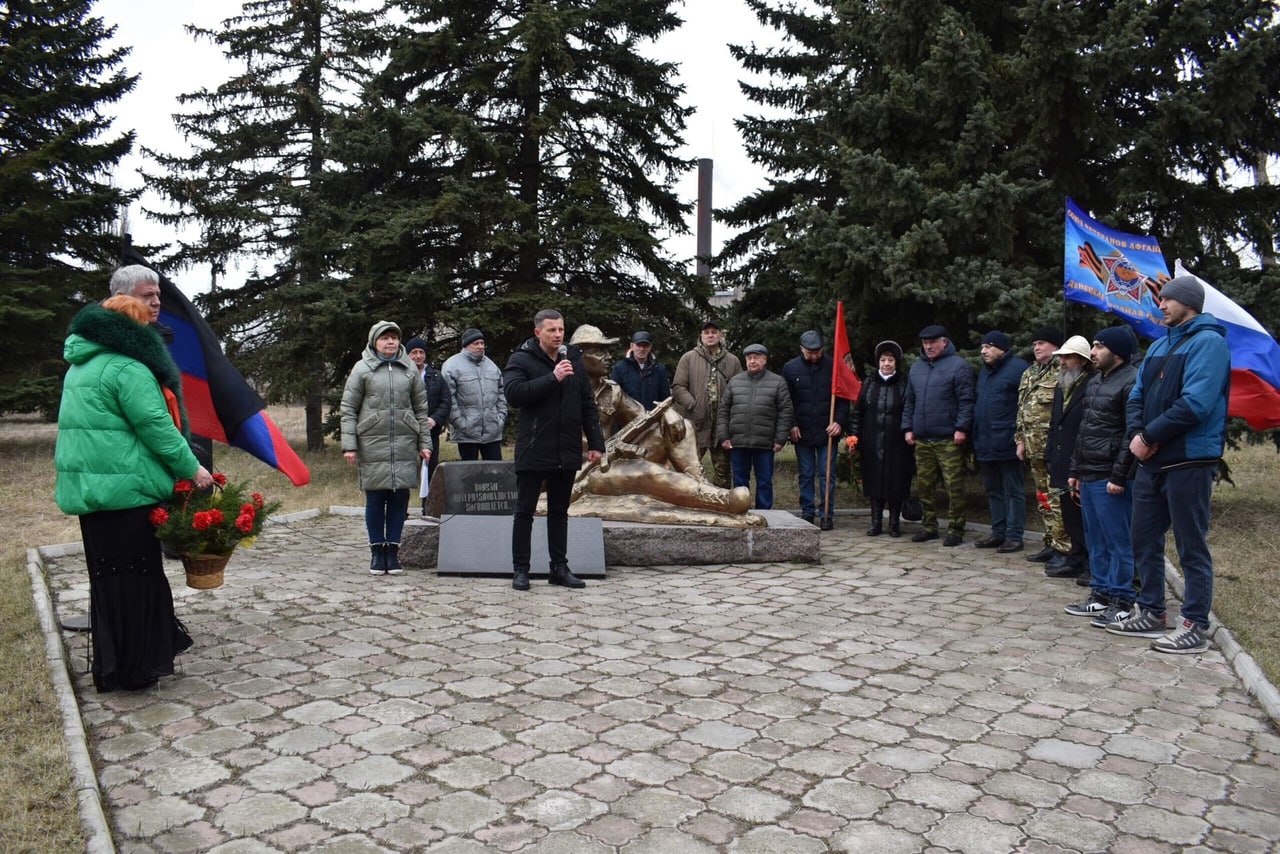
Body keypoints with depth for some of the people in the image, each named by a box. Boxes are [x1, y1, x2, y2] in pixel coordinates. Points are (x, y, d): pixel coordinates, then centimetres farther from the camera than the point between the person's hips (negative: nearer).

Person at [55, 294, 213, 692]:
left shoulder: (81, 366, 17)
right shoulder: (127, 368, -14)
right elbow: (157, 428, -18)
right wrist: (192, 469, -10)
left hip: (88, 486, 9)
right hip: (125, 488, -9)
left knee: (107, 577, 16)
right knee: (135, 577, 0)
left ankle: (111, 666, 26)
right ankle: (135, 667, 8)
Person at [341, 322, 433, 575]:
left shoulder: (410, 369, 10)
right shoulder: (362, 368, 2)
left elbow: (421, 408, 13)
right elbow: (348, 409, 1)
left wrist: (424, 442, 8)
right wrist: (349, 445, -6)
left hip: (405, 445, 2)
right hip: (372, 444, -2)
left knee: (400, 497, 4)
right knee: (375, 498, 3)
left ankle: (393, 549, 15)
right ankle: (377, 551, 14)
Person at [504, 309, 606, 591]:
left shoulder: (574, 359, 9)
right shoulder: (522, 359, -4)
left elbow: (588, 404, 11)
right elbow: (513, 393, -21)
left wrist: (596, 442, 6)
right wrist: (552, 378, -24)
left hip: (567, 451, 5)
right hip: (533, 451, -4)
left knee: (559, 511, 13)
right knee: (525, 511, 4)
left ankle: (559, 567, 22)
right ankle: (520, 570, 13)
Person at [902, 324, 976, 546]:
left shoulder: (958, 366, -3)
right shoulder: (916, 367, 16)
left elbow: (966, 401, -9)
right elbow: (909, 402, 20)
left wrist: (961, 428, -16)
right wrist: (908, 428, 12)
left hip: (948, 439, -6)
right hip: (922, 440, 6)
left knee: (954, 486, -4)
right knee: (924, 485, 11)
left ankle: (956, 530, 4)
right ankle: (929, 526, 22)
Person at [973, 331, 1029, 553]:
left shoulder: (1017, 367, -9)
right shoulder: (984, 371, 18)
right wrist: (976, 439, 19)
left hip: (1007, 444, -9)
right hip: (985, 444, 9)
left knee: (1013, 491, 0)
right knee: (993, 490, 14)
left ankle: (1014, 536, 5)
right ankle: (998, 532, 23)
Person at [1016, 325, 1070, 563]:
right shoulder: (1029, 374, 18)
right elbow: (1021, 409, 22)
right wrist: (1020, 440, 17)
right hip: (1035, 448, 9)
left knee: (1057, 499, -8)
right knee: (1043, 497, 13)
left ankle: (1062, 548, -3)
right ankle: (1051, 543, 22)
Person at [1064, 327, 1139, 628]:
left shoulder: (1131, 381, -11)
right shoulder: (1094, 381, 18)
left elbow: (1133, 434, -16)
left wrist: (1119, 476, -18)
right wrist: (1076, 470, 20)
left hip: (1110, 479, -9)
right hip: (1089, 476, 9)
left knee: (1118, 541, -1)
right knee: (1096, 540, 14)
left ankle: (1121, 602, 7)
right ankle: (1100, 595, 22)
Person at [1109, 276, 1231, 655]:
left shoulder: (1208, 342, -10)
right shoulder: (1161, 345, 17)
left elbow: (1195, 404, -21)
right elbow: (1137, 395, 13)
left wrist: (1149, 436, -15)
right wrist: (1137, 434, -6)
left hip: (1189, 462, -8)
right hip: (1152, 461, 9)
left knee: (1192, 546, 0)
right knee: (1145, 539, 14)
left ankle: (1194, 627, 9)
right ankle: (1150, 613, 26)